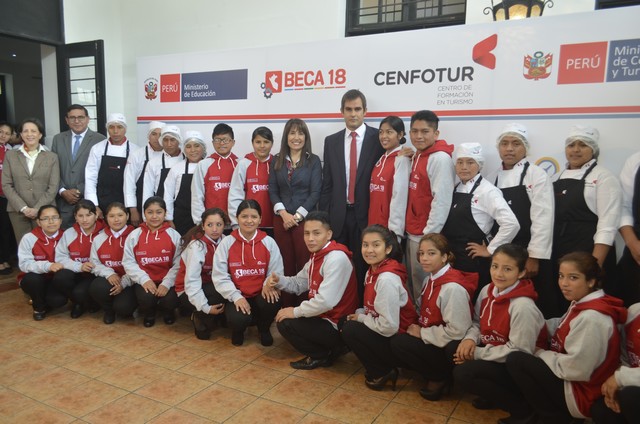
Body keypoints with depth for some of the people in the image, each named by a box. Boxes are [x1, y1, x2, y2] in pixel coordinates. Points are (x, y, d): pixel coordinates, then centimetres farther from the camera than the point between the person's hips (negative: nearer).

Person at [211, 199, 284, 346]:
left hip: (261, 295, 2)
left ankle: (264, 329, 5)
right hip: (237, 296, -1)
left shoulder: (269, 242, 1)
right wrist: (236, 297, -18)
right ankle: (238, 330, 11)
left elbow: (276, 273, -1)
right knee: (238, 319, -32)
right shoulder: (226, 243, -2)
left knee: (272, 301, -33)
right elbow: (220, 276, -6)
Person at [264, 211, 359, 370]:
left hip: (337, 326, -10)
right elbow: (299, 283, 15)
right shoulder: (316, 256, 7)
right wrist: (277, 280, -6)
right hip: (324, 316, 10)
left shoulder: (336, 258, -25)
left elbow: (326, 301, -33)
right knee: (283, 313, 18)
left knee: (285, 323, -13)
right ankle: (328, 348, 16)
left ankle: (322, 356, 5)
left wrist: (296, 312, -19)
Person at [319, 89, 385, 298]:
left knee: (364, 266, 4)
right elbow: (327, 183, 10)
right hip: (338, 215, 3)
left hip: (367, 215, -3)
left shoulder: (379, 138, -1)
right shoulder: (331, 141, 9)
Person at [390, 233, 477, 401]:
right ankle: (436, 373, 7)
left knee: (399, 342, -18)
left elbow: (456, 331, -24)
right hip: (432, 342, 8)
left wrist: (422, 333, -15)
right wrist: (417, 328, -6)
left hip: (448, 349, -8)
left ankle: (439, 378, -1)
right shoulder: (431, 279, 4)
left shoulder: (453, 287, -23)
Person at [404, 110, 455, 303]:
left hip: (427, 235, -8)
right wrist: (409, 230, 11)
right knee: (414, 281, 16)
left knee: (423, 285, 1)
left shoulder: (440, 158, -14)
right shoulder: (417, 156, 13)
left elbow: (441, 201, -20)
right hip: (412, 233, 8)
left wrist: (428, 236, -19)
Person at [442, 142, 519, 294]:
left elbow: (511, 224, -23)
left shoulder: (486, 190, -13)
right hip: (451, 258, 6)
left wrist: (490, 250, -15)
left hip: (474, 261, -6)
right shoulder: (455, 189, 9)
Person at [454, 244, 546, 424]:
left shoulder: (523, 307, -27)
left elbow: (519, 351, -24)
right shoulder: (487, 290, -4)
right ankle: (494, 392, 10)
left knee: (463, 373, -23)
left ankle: (522, 409, -4)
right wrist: (470, 338, -14)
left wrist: (477, 353, -20)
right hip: (493, 351, 8)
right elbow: (478, 322, 9)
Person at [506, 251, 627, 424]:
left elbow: (576, 368, -27)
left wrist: (539, 354, -14)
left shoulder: (591, 317, -26)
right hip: (572, 380, 10)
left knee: (515, 360, -15)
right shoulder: (581, 305, 4)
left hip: (582, 393, -10)